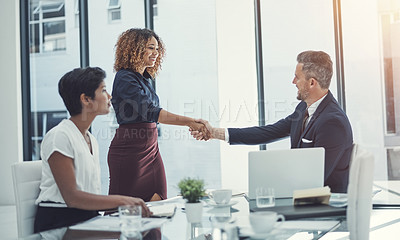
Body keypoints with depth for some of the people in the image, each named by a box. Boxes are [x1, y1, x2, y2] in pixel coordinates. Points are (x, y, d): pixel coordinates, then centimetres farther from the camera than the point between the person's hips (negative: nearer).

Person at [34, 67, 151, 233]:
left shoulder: (91, 140, 15)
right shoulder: (59, 137, -11)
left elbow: (92, 195, 13)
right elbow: (71, 197, -18)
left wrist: (128, 204, -2)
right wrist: (121, 200, -24)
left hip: (89, 218, 8)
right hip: (58, 223, -7)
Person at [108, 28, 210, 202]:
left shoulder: (146, 78, 14)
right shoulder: (125, 78, -13)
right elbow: (150, 112, -25)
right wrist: (189, 122, -32)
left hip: (150, 148, 8)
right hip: (129, 150, -8)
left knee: (157, 201, 2)